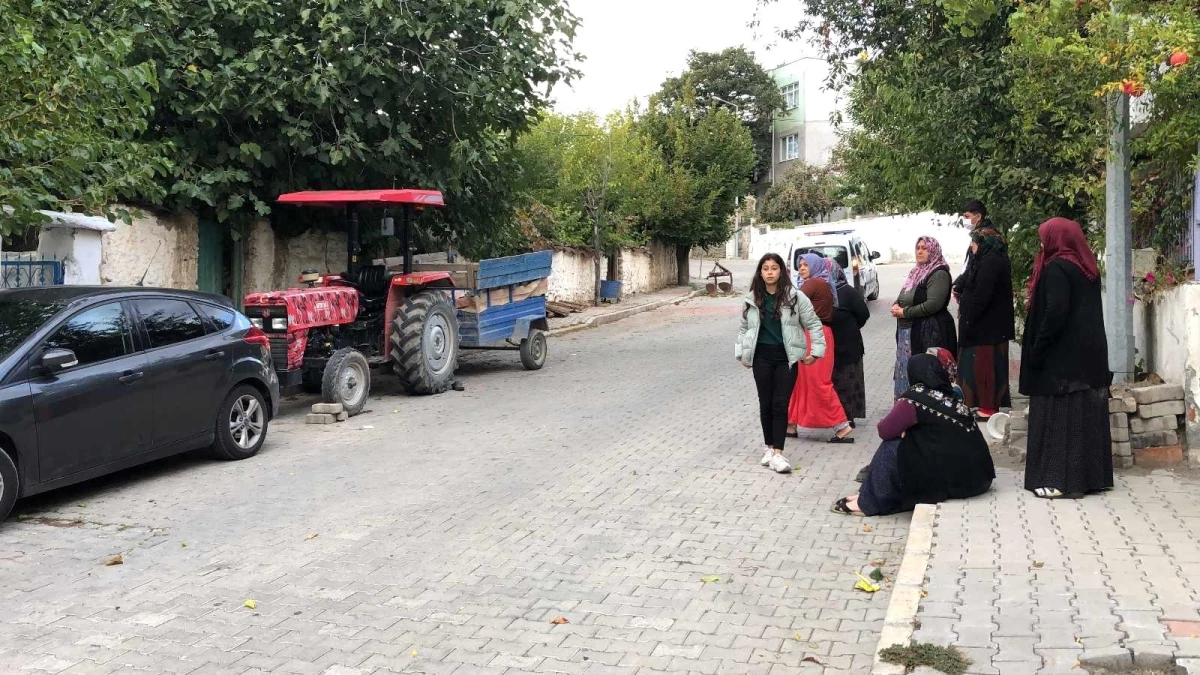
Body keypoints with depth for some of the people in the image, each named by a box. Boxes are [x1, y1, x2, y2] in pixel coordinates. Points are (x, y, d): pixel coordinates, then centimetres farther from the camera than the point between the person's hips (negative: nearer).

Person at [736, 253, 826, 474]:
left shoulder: (795, 297, -4)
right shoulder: (752, 299, 4)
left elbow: (813, 324, 2)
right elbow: (744, 328, 16)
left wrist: (816, 351, -3)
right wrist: (741, 353, 10)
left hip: (786, 356, -2)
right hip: (762, 356, 2)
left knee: (780, 404, -5)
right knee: (765, 404, 8)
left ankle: (777, 453, -6)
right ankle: (769, 447, 21)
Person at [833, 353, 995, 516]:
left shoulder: (916, 398, -10)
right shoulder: (951, 396, 11)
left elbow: (885, 431, -3)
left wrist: (900, 423, 15)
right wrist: (905, 428, 12)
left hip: (953, 477, -8)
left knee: (892, 448, 1)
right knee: (910, 441, 19)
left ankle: (869, 502, 10)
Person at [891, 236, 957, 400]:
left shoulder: (939, 274, -11)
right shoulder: (918, 272, 17)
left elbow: (933, 304, -21)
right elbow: (904, 296, 24)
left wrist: (905, 312, -16)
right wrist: (897, 305, 0)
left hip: (929, 332, -9)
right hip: (908, 331, 9)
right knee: (906, 370, 11)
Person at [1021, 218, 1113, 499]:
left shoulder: (1057, 268, -14)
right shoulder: (1088, 266, 12)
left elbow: (1055, 313, -22)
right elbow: (1089, 311, 16)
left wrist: (1036, 350, -16)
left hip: (1062, 356, -9)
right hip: (1089, 353, 9)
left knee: (1058, 417, -4)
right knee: (1086, 415, 11)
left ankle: (1060, 478, -3)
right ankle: (1093, 476, 16)